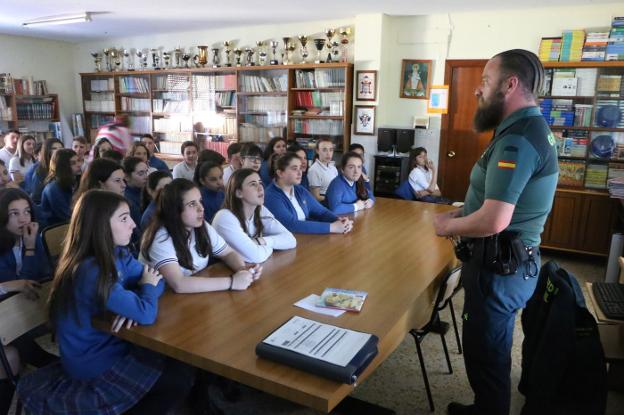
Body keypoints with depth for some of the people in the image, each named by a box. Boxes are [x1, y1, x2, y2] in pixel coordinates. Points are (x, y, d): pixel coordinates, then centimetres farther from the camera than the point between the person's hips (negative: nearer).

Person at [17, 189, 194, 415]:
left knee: (180, 360, 3)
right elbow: (147, 314, -33)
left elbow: (156, 280, 0)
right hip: (94, 364, -8)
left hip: (110, 344, 8)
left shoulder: (118, 254, -4)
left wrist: (134, 304, -21)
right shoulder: (91, 272, -32)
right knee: (180, 377, -5)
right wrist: (147, 287, -12)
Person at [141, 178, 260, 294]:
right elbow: (178, 284, -31)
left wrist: (243, 268, -15)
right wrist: (231, 282, -30)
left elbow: (228, 253, 7)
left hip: (199, 293, 6)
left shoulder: (202, 226, -2)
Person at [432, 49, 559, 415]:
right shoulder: (532, 129, 10)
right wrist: (462, 213, 8)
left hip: (499, 268, -10)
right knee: (491, 349, 24)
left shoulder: (517, 140, -24)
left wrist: (448, 226, -13)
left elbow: (494, 221, -31)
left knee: (485, 353, 7)